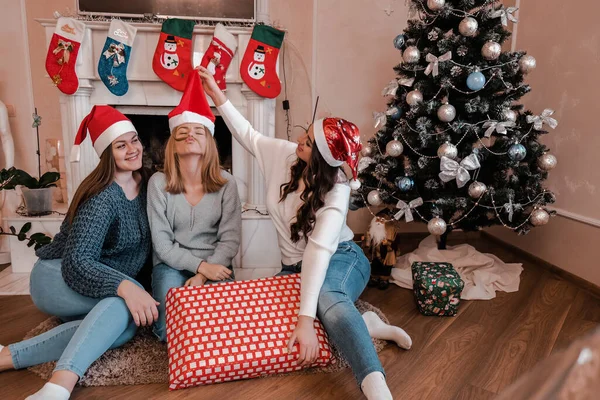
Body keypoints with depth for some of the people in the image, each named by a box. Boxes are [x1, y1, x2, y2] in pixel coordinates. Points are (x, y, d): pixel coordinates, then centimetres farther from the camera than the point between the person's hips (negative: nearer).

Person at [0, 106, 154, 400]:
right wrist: (125, 286, -46)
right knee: (126, 304, -36)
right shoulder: (102, 197, -22)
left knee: (125, 325, -29)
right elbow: (77, 262, -31)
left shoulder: (146, 184, 0)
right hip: (58, 278, -6)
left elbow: (154, 241, 13)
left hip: (99, 282, 6)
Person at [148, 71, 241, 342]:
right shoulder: (158, 183, -7)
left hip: (214, 265, 1)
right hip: (172, 265, 0)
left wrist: (203, 274, -19)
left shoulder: (226, 183, -5)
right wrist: (200, 266, -20)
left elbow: (230, 239, -7)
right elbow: (162, 244, -8)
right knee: (171, 332, -20)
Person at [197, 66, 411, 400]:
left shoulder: (337, 191, -26)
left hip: (339, 259, -6)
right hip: (296, 266, 6)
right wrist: (218, 95, 5)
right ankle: (362, 326, -16)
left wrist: (306, 320, -42)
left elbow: (319, 250, -37)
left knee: (328, 300, -43)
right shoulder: (284, 154, -8)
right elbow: (248, 135, 10)